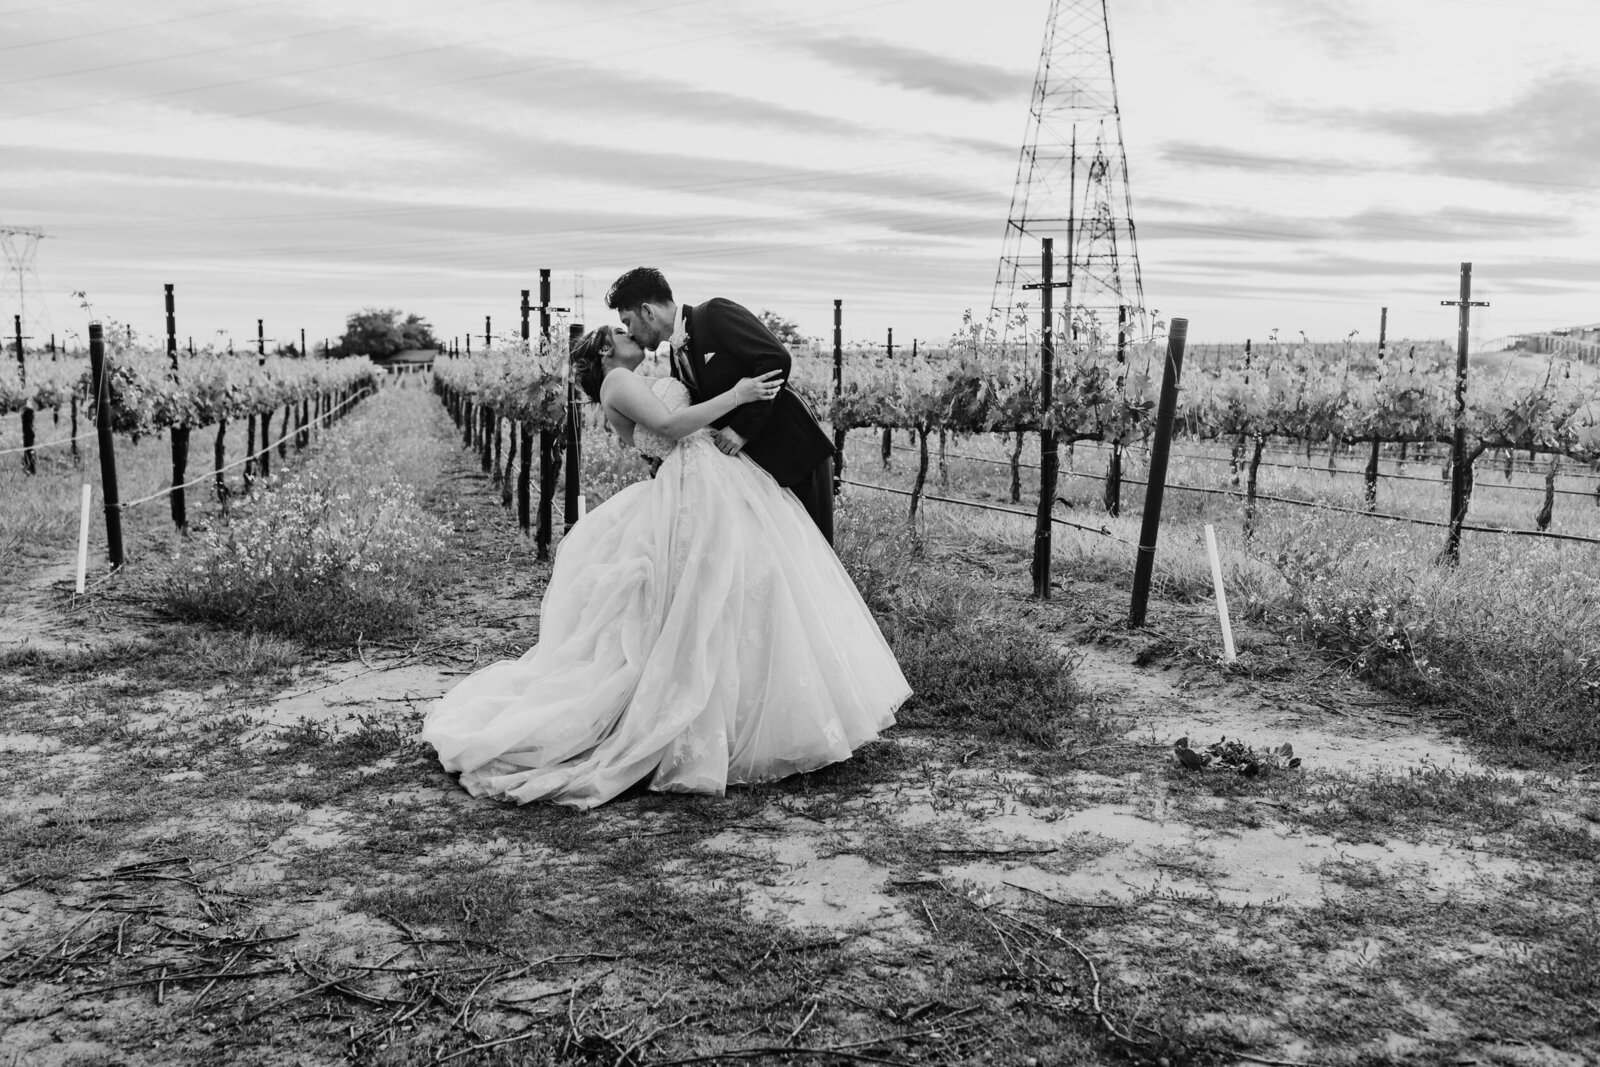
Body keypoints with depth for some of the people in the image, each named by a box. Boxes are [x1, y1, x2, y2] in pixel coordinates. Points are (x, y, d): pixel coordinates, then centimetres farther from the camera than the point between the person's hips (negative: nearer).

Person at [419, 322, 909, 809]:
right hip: (702, 489, -10)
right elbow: (668, 426, -13)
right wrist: (734, 396, -10)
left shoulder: (641, 387, 30)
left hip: (726, 482, 10)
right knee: (718, 607, -12)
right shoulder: (617, 383, 0)